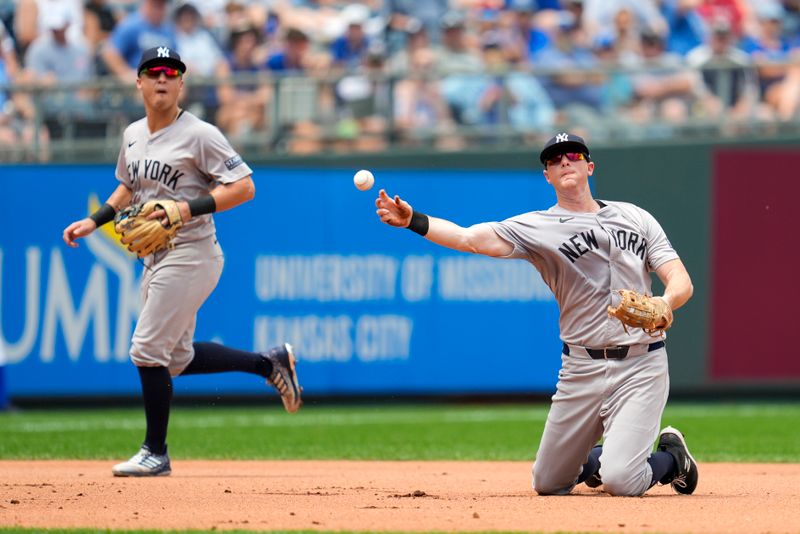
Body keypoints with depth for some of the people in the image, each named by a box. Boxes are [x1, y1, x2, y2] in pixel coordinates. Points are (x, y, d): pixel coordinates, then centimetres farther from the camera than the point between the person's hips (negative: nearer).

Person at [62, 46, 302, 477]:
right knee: (177, 358, 13)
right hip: (155, 259, 9)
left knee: (147, 349, -10)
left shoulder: (199, 135, -13)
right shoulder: (133, 135, 10)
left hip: (191, 255, -9)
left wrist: (188, 208, -25)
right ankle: (270, 363, 29)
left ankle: (155, 453, 3)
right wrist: (92, 222, 14)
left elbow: (244, 187, -16)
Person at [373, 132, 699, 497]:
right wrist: (412, 220, -27)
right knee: (548, 484, 8)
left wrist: (663, 305, -22)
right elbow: (470, 238, -11)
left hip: (640, 366, -2)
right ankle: (602, 459, 39)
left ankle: (673, 459, 16)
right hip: (582, 368, 2)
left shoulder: (635, 218, 8)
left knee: (619, 482, -17)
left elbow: (682, 282, 2)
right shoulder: (537, 227, 2)